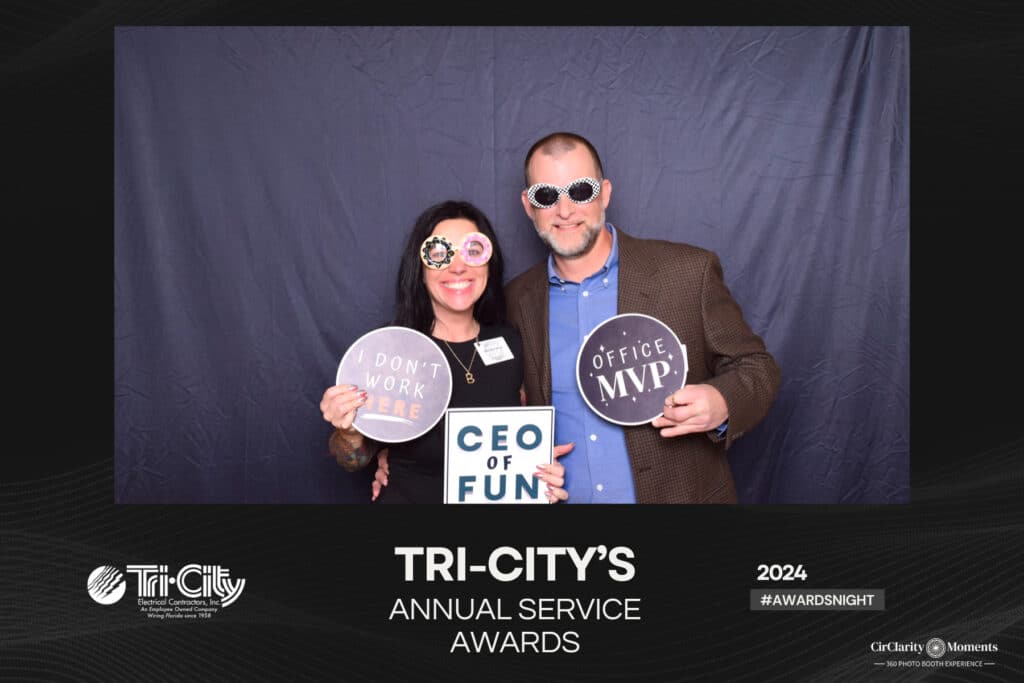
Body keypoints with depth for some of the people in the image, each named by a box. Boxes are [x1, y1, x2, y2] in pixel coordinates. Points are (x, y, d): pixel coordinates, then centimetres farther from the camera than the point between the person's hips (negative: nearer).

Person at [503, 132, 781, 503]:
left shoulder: (690, 272, -11)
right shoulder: (516, 301, -2)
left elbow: (756, 367, -5)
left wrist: (721, 405, -25)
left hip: (678, 493, -2)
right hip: (561, 494, 2)